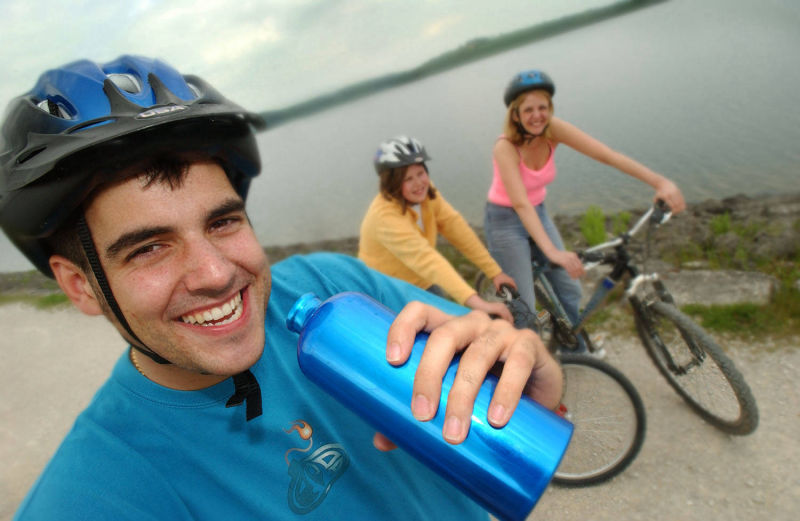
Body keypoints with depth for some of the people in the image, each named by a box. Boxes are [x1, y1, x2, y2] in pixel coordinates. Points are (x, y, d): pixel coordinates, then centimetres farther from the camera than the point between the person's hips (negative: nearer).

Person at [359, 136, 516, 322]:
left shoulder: (425, 192, -9)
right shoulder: (385, 216, -32)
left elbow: (456, 228, -13)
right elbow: (425, 259, -43)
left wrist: (495, 272, -19)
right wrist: (476, 302, -51)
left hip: (422, 284, 6)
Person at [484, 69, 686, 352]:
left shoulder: (552, 130, -13)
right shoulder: (505, 147, -27)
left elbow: (607, 154, -22)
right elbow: (520, 204, -38)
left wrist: (660, 182, -32)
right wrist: (552, 252, -49)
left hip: (538, 213, 6)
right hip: (505, 220, -5)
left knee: (569, 289, 8)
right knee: (524, 305, -4)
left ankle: (574, 351, 32)